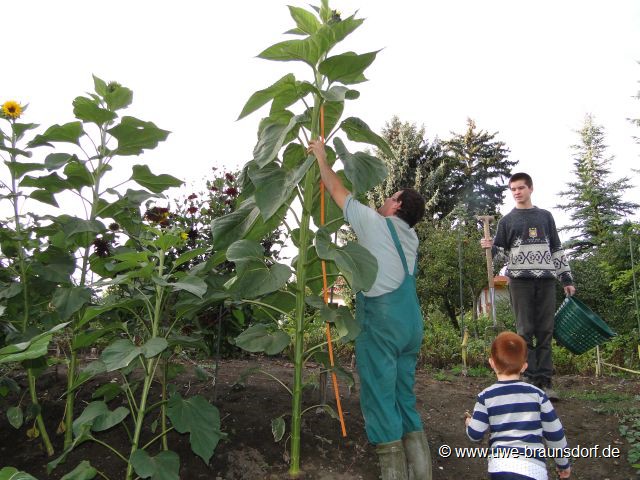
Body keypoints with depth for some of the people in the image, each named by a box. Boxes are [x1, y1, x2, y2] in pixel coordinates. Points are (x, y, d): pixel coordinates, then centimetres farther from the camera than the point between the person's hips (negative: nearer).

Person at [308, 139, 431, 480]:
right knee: (405, 398, 14)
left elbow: (338, 191, 9)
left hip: (380, 321, -7)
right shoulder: (410, 237, 19)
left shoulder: (376, 222, 0)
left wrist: (321, 157, 24)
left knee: (380, 400, -3)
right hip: (410, 323, 8)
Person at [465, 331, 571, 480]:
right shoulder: (537, 394, 3)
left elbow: (475, 434, 3)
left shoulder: (486, 397, 0)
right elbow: (555, 433, 9)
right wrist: (563, 462, 25)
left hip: (500, 467, 0)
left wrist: (469, 423, 27)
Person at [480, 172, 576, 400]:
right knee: (525, 331, -2)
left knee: (545, 331, 1)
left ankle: (545, 381, 6)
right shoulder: (507, 220, 11)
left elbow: (557, 249, 16)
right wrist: (490, 247, -14)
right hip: (520, 280, -2)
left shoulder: (545, 216, 16)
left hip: (546, 280, 2)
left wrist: (567, 279, 10)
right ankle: (531, 379, 2)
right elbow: (500, 252, 9)